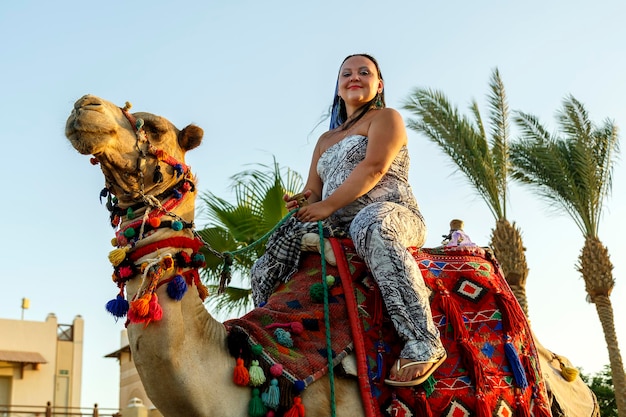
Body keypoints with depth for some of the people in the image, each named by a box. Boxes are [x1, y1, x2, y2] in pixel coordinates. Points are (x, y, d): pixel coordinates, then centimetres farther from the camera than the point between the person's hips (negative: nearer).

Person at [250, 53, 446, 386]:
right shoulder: (325, 140, 29)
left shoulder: (386, 118, 11)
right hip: (337, 229, 7)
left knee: (369, 223, -44)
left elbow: (374, 167, -8)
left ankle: (423, 341, -46)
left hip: (394, 214, -6)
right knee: (265, 272, -9)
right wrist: (303, 204, -5)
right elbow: (313, 191, 21)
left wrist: (328, 205, -14)